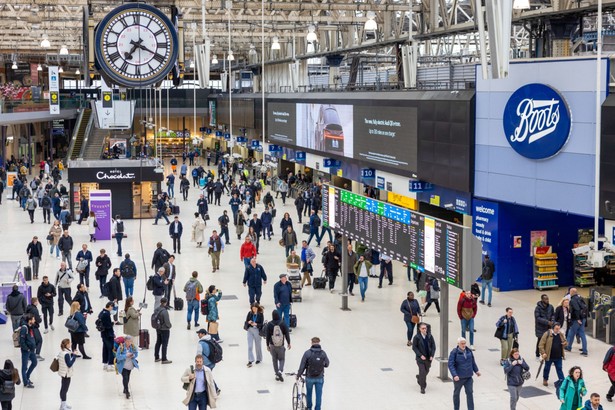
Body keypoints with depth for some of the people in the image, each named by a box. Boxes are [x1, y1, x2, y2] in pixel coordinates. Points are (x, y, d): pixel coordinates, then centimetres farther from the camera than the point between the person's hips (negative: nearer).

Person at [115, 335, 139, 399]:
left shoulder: (133, 346, -7)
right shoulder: (121, 347, -20)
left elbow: (136, 354, 3)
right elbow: (118, 356, -22)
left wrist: (133, 355, -19)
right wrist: (126, 356, -31)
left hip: (130, 365, 5)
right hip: (123, 366, -5)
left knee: (128, 378, 17)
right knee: (125, 378, -14)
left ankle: (125, 389, 37)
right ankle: (127, 392, -8)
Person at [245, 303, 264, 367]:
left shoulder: (260, 314, -9)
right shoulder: (250, 313, -1)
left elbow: (261, 324, -9)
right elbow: (246, 321, 4)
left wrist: (256, 324, -27)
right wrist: (248, 322, -19)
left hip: (257, 331, -2)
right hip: (250, 330, 2)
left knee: (258, 346, 12)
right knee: (250, 346, -5)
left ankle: (259, 359, 30)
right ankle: (250, 360, -2)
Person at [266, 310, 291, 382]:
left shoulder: (269, 324, -7)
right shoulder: (283, 323, -9)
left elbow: (267, 335, -2)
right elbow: (287, 334, -5)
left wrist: (267, 345, 8)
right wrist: (288, 343, 6)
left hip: (272, 345, 1)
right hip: (281, 345, -1)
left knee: (274, 360, 14)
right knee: (281, 359, 13)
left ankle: (277, 375, 15)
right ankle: (280, 371, -11)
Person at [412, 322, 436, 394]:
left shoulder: (430, 336, -3)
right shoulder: (416, 337, -10)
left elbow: (433, 346, 3)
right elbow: (414, 347, -7)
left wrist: (432, 355, -9)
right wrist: (420, 355, -16)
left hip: (428, 358, 4)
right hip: (420, 358, -4)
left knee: (426, 371, 16)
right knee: (422, 372, -9)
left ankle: (419, 377, 47)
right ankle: (422, 387, 3)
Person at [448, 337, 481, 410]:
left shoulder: (469, 351, 1)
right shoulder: (454, 352, -15)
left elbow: (473, 362, 16)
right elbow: (450, 365, -19)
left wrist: (476, 370, 19)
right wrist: (454, 375, -28)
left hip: (468, 377, 3)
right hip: (458, 377, -3)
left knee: (470, 393, -2)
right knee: (456, 393, 13)